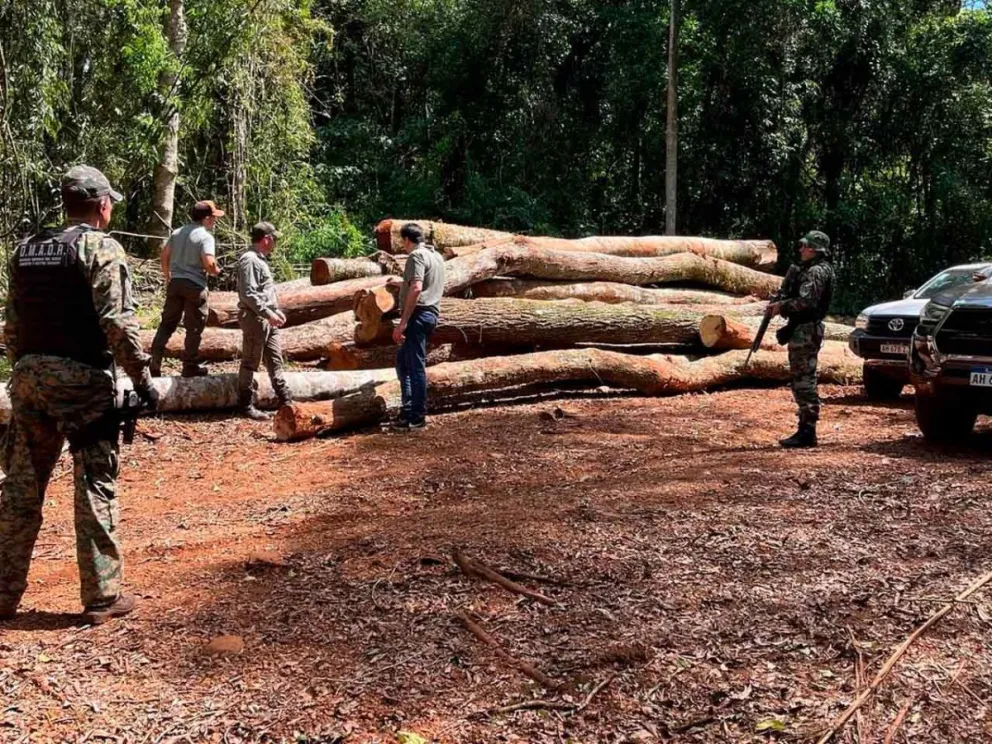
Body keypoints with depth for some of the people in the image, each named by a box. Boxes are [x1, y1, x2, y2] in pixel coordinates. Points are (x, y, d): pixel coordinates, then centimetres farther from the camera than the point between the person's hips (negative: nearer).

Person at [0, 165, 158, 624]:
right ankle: (101, 597, 5)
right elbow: (117, 322, -16)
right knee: (95, 487, 1)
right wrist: (142, 379, -12)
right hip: (82, 379, -6)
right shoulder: (101, 248, -7)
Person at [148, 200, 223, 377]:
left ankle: (155, 362, 10)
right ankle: (190, 366, 10)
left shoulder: (177, 233, 10)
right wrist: (216, 271, -1)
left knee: (167, 323, 13)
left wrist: (167, 276, 24)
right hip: (195, 285, -6)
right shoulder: (205, 236, -12)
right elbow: (209, 263, -22)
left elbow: (164, 255, 13)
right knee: (194, 327, 4)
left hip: (175, 282, 7)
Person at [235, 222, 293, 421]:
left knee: (275, 361, 12)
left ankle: (286, 401, 18)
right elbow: (249, 294, -22)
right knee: (250, 363, -2)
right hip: (254, 318, -10)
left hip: (267, 319, 10)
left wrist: (276, 310, 17)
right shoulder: (249, 260, -15)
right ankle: (246, 405, 5)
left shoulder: (260, 259, 16)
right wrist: (268, 313, -21)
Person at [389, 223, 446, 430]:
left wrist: (403, 323, -24)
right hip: (431, 314, 10)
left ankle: (417, 417, -4)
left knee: (415, 365, -7)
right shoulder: (436, 256, 19)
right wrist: (401, 284, 42)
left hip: (419, 314, -10)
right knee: (402, 361, 17)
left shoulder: (417, 255, -10)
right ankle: (408, 409, 17)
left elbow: (416, 289, -22)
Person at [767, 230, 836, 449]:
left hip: (805, 332, -11)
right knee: (803, 381, 13)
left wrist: (781, 306, -13)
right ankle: (806, 430, 19)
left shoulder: (816, 271, -14)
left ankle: (807, 433, -7)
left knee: (804, 381, -9)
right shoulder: (811, 269, 19)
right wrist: (781, 304, 7)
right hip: (803, 330, 11)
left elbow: (805, 302, -24)